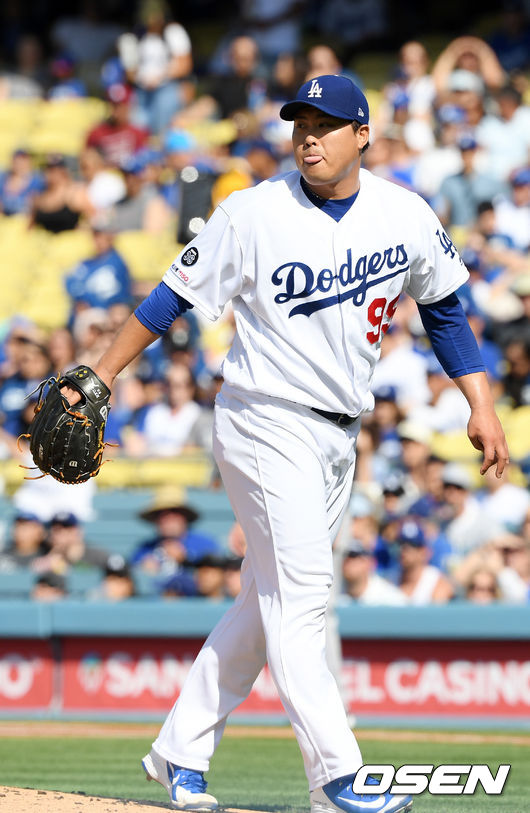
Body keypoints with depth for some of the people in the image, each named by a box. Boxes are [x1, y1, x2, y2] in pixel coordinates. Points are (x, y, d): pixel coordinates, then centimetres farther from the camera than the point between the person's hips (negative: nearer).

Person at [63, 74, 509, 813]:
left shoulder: (405, 216, 2)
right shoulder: (254, 216, -11)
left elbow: (443, 307, 14)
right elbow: (175, 296, -5)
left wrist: (481, 405, 9)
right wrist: (100, 377, -7)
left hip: (339, 438, 6)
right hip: (268, 425, -6)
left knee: (268, 604, 9)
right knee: (298, 598, -12)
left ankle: (181, 751, 19)